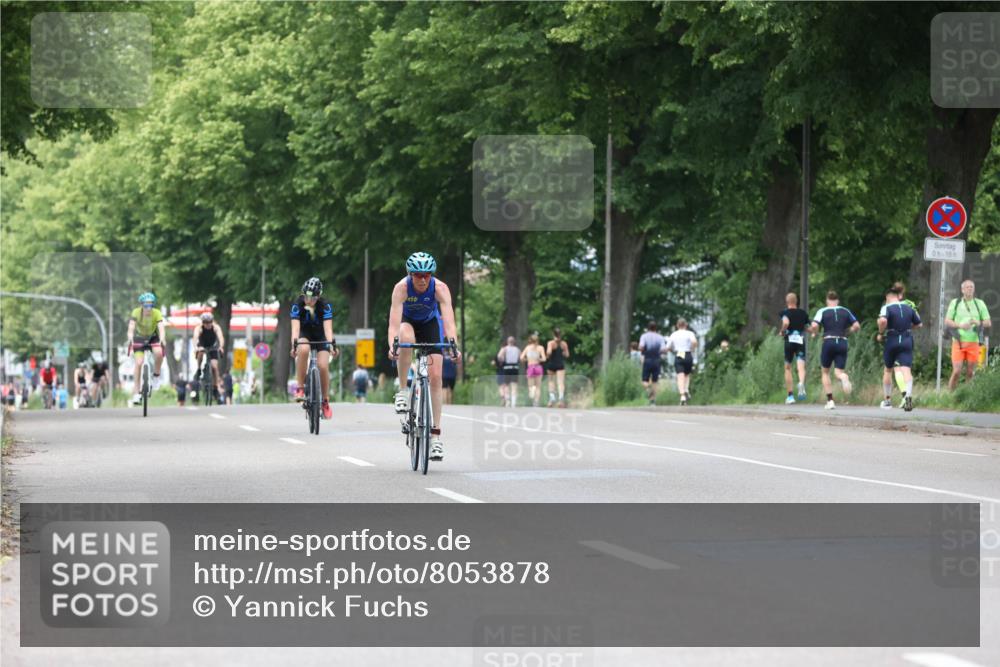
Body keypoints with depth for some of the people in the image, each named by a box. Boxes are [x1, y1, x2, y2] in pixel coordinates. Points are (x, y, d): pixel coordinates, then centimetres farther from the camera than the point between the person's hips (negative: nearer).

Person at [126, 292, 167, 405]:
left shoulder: (157, 313, -25)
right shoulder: (136, 313, -25)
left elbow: (161, 328, -36)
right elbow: (131, 328, -36)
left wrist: (162, 340, -55)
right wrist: (130, 340, -54)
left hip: (153, 337, 0)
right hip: (139, 338, 0)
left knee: (159, 353, -31)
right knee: (138, 363, -15)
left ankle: (156, 375, -5)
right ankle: (136, 392, -7)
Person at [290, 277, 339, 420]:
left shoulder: (325, 305, -25)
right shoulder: (298, 304, -25)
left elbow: (328, 327, -35)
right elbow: (295, 326, -35)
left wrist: (332, 344, -51)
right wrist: (294, 344, -51)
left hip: (320, 336, 0)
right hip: (304, 334, 0)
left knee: (323, 366, -19)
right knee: (303, 349, -36)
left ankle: (326, 401, 2)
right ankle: (300, 388, -25)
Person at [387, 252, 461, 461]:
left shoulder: (440, 288, -30)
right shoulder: (401, 288, -32)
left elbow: (448, 320, -39)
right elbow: (394, 322, -40)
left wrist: (453, 346, -55)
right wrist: (392, 346, -57)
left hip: (430, 324, 1)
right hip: (407, 322, -1)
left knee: (435, 377, -10)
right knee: (406, 338, -39)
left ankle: (435, 435, -4)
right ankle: (403, 391, -22)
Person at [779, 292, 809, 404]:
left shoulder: (785, 312, -1)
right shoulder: (803, 313, 12)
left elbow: (786, 323, -21)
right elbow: (808, 328, 13)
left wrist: (782, 332, -4)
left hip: (789, 341, -2)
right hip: (801, 341, 2)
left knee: (788, 368, 12)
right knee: (801, 367, -10)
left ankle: (790, 396, 13)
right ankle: (801, 383, -44)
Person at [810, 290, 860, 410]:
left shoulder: (822, 311, 2)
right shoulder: (845, 311, 11)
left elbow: (814, 326, -12)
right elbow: (857, 326, 8)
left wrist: (814, 333, 9)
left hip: (829, 341, -2)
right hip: (842, 342, 2)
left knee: (825, 371, 14)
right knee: (838, 371, 2)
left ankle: (830, 401, 7)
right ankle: (844, 377, -38)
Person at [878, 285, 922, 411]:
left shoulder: (887, 308, -5)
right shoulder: (909, 308, 10)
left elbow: (883, 320, -25)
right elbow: (918, 324, 19)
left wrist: (881, 331, -8)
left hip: (892, 341, -2)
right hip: (907, 342, 2)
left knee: (888, 370, 17)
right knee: (906, 370, -9)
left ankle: (888, 400, 25)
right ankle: (908, 395, -34)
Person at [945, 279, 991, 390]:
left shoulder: (980, 304, 10)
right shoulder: (955, 303, 8)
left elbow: (988, 323, 8)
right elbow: (947, 321, 5)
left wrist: (978, 323, -13)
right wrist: (960, 325, -13)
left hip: (973, 342, 1)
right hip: (958, 342, -1)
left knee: (970, 373, 2)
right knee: (956, 372, -10)